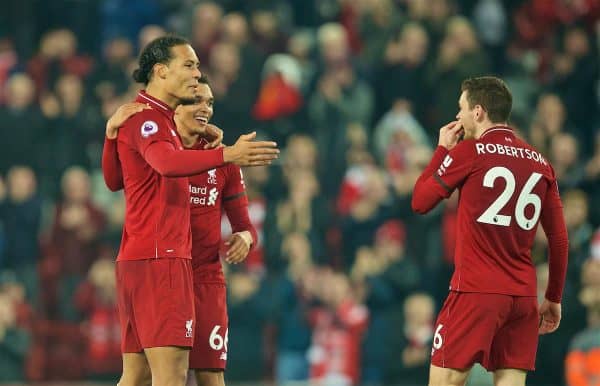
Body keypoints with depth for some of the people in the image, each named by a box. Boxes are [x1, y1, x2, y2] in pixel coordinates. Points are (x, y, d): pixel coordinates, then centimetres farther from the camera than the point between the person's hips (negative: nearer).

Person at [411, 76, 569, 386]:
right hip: (523, 296, 5)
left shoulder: (468, 152, -5)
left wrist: (443, 149, 15)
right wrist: (553, 299, 19)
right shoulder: (540, 163, 10)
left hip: (476, 292, -5)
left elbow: (420, 203, 5)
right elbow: (559, 239, 11)